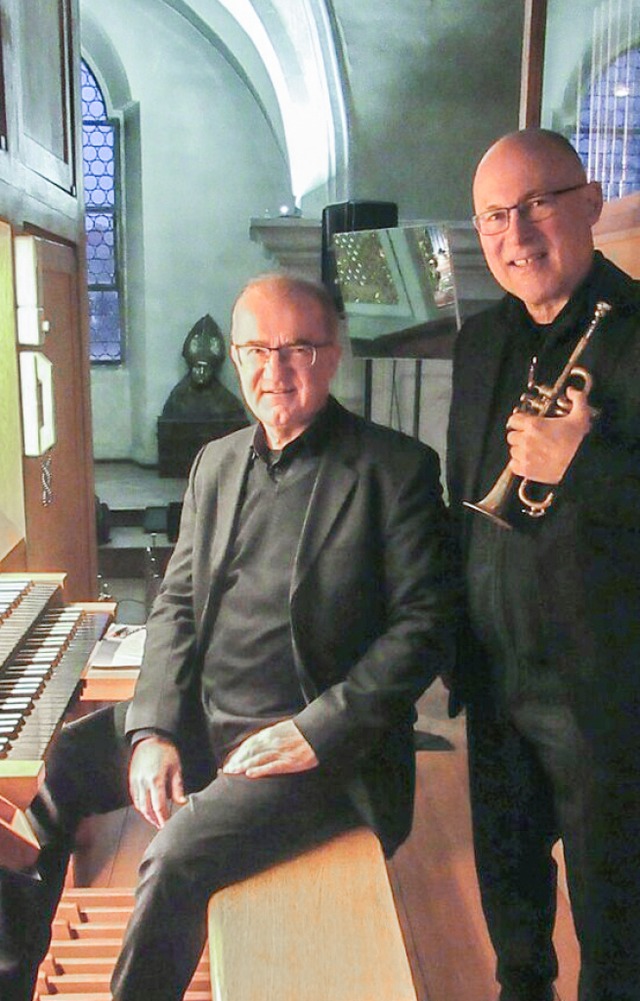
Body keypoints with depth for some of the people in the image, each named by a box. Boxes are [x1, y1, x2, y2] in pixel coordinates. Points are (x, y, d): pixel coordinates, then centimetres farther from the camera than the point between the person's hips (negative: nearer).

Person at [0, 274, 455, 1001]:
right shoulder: (216, 463, 11)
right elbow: (175, 606, 11)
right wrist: (152, 729, -3)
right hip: (196, 718, 6)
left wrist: (317, 731, -18)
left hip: (319, 746, -6)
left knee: (176, 860, -25)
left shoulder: (397, 468, -7)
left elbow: (424, 626, -10)